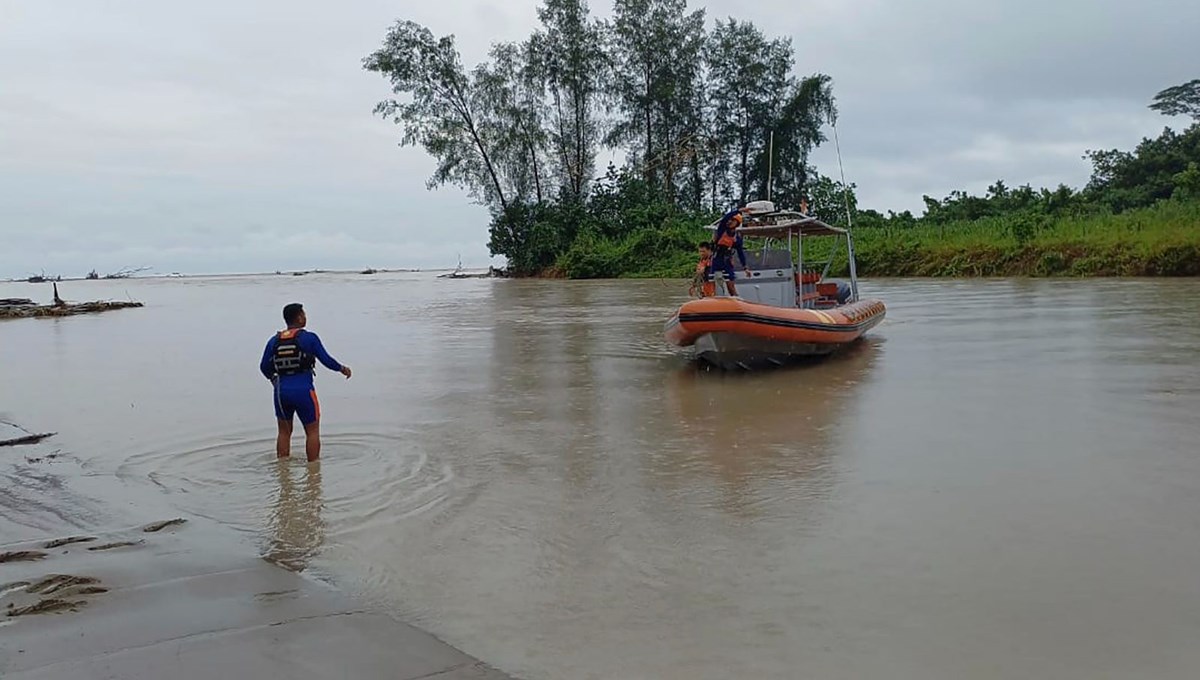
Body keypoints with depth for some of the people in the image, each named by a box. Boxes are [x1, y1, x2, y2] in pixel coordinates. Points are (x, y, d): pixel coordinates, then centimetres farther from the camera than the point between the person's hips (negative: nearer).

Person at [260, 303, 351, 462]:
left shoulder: (274, 340, 6)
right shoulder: (309, 338, -6)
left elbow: (264, 367, 8)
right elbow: (326, 360, -4)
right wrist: (342, 369, 13)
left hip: (281, 391, 4)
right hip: (303, 391, -4)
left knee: (284, 432, 17)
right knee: (312, 431, 7)